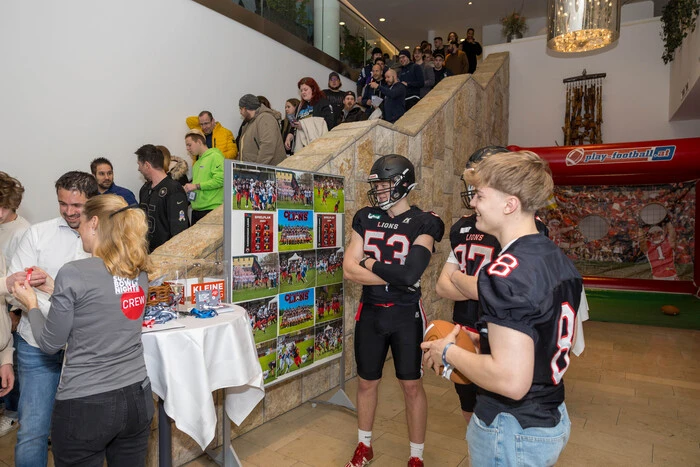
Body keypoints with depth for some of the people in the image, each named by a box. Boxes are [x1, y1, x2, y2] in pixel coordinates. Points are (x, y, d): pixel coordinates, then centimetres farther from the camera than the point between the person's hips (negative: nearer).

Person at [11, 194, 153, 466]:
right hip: (137, 398, 5)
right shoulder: (139, 271, 1)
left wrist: (32, 305, 9)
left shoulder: (74, 273, -16)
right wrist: (56, 289, 19)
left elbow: (50, 345, -6)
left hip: (85, 405, -5)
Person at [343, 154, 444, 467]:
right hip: (370, 313, 4)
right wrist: (395, 276, -16)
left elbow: (410, 273, -24)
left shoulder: (423, 223, -11)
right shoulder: (365, 218, 0)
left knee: (412, 385, 10)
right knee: (367, 383, 16)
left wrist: (370, 262, -12)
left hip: (406, 315, -3)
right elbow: (349, 270, -8)